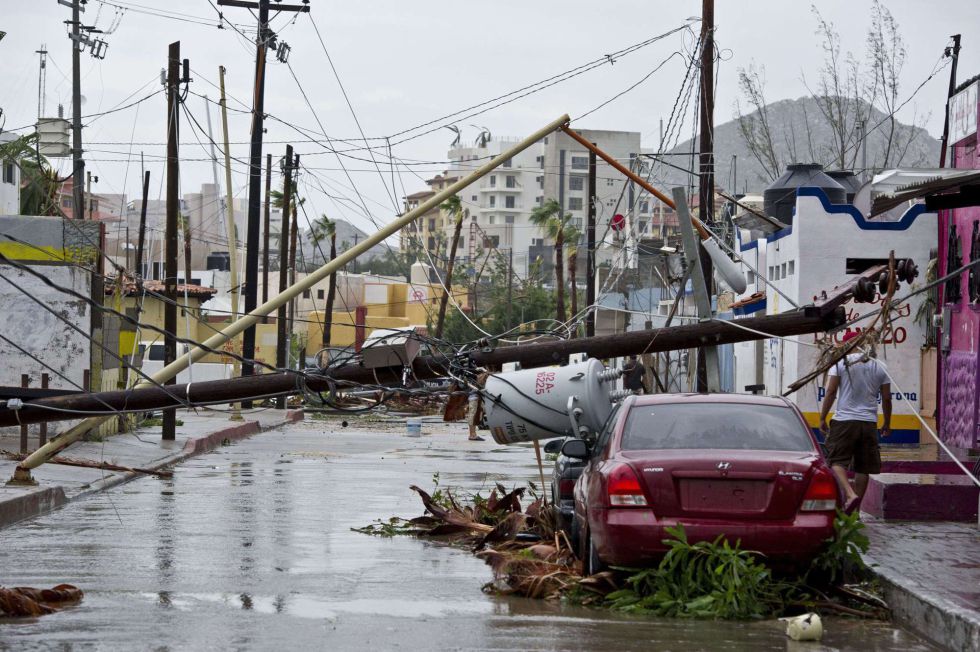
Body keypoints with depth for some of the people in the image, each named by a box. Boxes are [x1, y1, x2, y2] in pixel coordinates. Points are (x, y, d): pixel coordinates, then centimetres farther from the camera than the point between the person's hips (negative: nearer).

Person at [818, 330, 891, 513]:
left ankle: (851, 495, -25)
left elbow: (831, 392, -6)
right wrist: (887, 424, 21)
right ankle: (855, 509, 12)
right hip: (869, 423, 4)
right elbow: (886, 398, 10)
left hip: (844, 421, -3)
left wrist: (822, 418, 0)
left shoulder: (840, 362, -1)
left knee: (837, 461, -2)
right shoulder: (880, 366, 9)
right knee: (863, 468, 9)